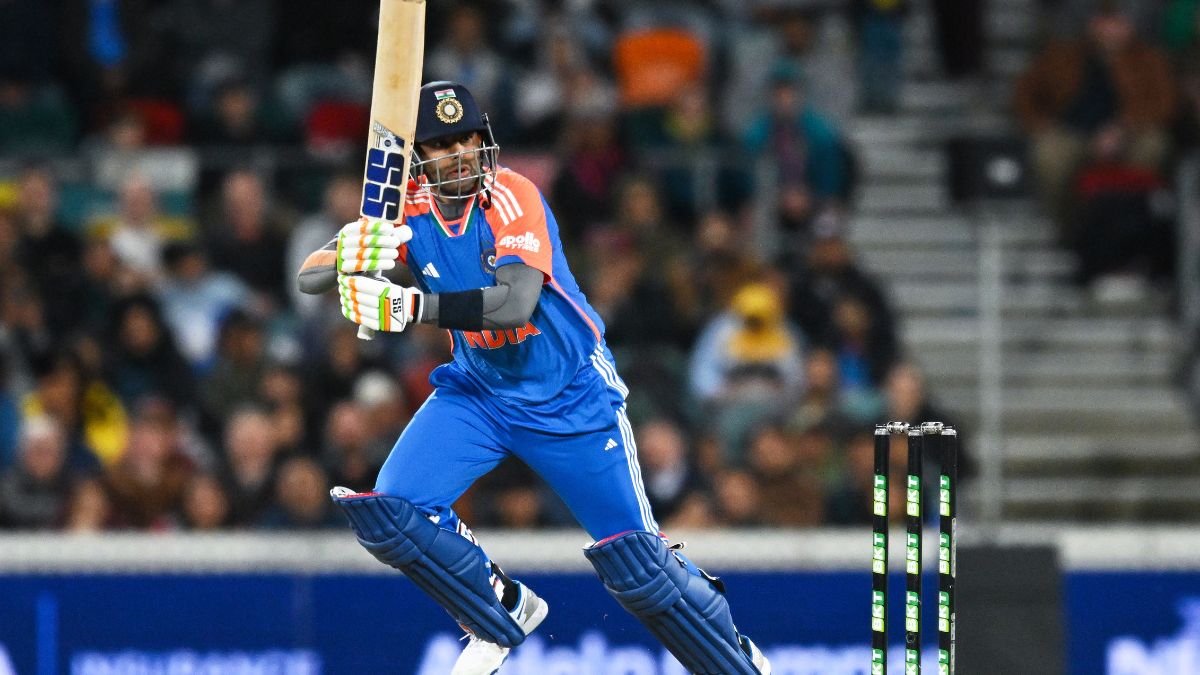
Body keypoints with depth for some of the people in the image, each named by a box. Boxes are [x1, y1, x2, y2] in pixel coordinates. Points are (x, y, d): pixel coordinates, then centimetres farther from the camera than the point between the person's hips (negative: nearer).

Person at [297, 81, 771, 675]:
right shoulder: (408, 207, -9)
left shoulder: (510, 196, -23)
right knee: (388, 513, -13)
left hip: (570, 397, -5)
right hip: (476, 392, 5)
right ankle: (503, 611, 10)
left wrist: (410, 307, -46)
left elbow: (516, 304, -37)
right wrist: (348, 255, -37)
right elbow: (309, 278, -13)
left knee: (636, 562, -5)